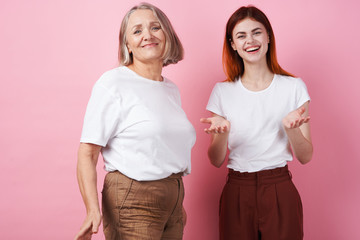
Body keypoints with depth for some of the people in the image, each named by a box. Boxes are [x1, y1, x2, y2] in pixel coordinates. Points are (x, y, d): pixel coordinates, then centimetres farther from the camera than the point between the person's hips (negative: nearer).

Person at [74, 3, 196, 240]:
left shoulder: (172, 89, 12)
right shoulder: (113, 83, -9)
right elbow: (87, 152, -14)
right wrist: (93, 210, -25)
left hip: (173, 196, 7)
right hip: (132, 200, -6)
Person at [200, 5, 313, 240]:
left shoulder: (293, 87, 0)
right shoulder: (222, 91, 3)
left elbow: (306, 157, -1)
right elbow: (216, 160, 2)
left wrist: (291, 129, -20)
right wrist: (222, 133, -18)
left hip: (280, 192, -1)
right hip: (237, 192, 1)